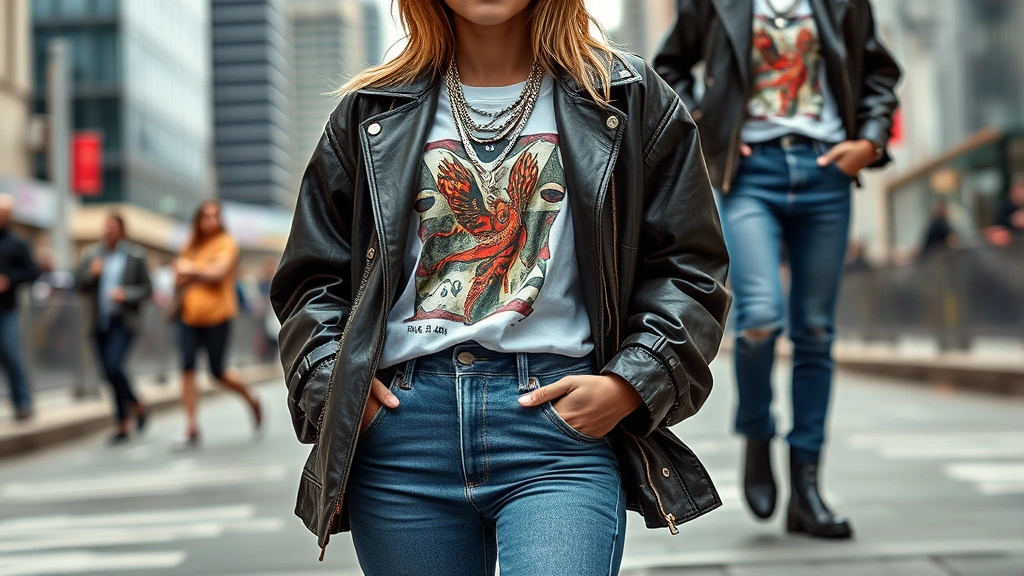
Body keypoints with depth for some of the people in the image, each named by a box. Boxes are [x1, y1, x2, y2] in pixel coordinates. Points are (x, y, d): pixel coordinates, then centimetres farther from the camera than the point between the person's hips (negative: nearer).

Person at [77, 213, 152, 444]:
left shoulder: (135, 256, -1)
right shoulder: (92, 254, 8)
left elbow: (147, 288, 1)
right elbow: (81, 286, 9)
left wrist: (126, 294, -16)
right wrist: (91, 274, -10)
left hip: (124, 322, -4)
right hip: (100, 322, 5)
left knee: (113, 367, -18)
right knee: (110, 372, 6)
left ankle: (122, 424, -1)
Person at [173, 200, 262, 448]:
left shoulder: (227, 244, -1)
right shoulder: (191, 247, 13)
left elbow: (219, 272, -16)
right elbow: (179, 280, 7)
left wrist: (192, 270, -6)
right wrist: (202, 274, -10)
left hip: (217, 316, -4)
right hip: (191, 316, 4)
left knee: (218, 372, 1)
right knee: (188, 367, -8)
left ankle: (251, 399, 29)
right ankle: (191, 429, -6)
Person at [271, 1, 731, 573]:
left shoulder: (630, 99, 10)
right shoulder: (373, 111, 14)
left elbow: (688, 269, 7)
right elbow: (310, 276, 16)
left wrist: (628, 385, -7)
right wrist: (332, 384, -1)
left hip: (565, 424, -2)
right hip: (402, 430, 3)